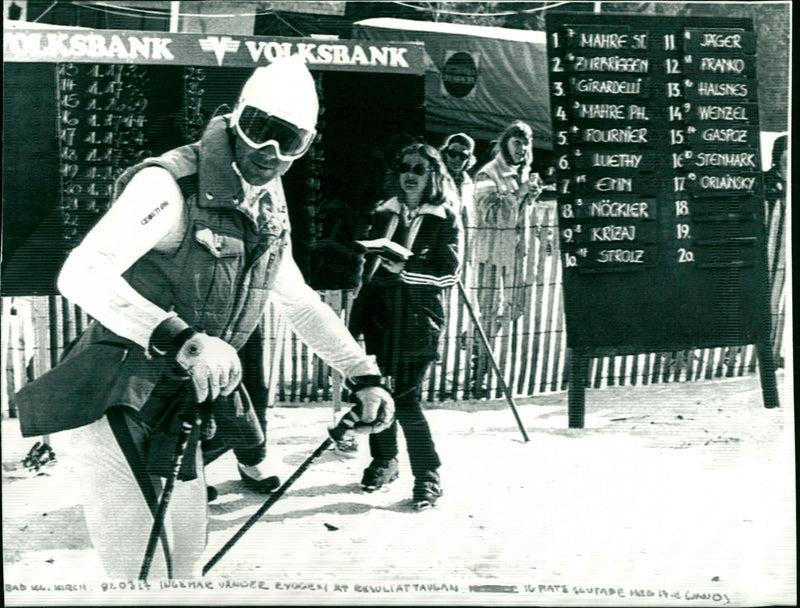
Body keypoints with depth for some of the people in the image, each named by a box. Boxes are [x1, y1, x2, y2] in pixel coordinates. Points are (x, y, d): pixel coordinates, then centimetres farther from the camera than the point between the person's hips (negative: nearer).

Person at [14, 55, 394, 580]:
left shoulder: (269, 214, 6)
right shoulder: (171, 186, -19)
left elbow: (301, 304, 20)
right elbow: (82, 274, -31)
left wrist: (365, 375, 13)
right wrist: (180, 338, -43)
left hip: (183, 408, 8)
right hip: (114, 402, -8)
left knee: (186, 558, 16)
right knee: (141, 565, -13)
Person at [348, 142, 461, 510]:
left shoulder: (444, 219, 1)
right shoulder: (384, 215, 14)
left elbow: (448, 273, -9)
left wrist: (404, 268, -21)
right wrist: (356, 323, 15)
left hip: (419, 322, -4)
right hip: (381, 318, 4)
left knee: (406, 400, -10)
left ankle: (428, 476, 3)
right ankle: (384, 461, 26)